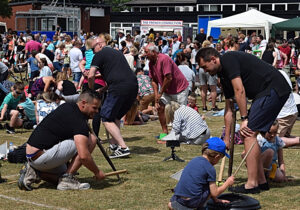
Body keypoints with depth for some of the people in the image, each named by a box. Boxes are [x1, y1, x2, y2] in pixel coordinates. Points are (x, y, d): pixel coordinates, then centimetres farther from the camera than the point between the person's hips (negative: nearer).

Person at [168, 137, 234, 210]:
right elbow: (214, 193, -5)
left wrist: (216, 200, 27)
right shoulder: (210, 169, -8)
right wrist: (228, 183, 9)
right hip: (192, 202, -8)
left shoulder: (194, 160, 14)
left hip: (177, 198, 8)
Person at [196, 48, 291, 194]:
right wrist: (226, 138, 25)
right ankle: (260, 180, 17)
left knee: (249, 133, -10)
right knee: (248, 134, 12)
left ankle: (252, 184, -8)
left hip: (274, 89, -10)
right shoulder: (223, 75, 20)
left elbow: (239, 90, -16)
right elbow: (228, 109, 24)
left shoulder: (228, 59, -8)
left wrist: (244, 119, -11)